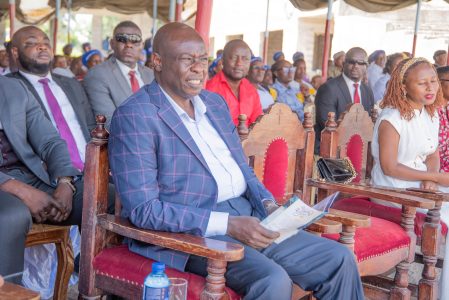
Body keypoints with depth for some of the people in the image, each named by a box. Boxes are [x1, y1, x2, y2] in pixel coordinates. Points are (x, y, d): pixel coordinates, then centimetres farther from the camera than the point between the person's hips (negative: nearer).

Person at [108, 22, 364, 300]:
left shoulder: (216, 102, 14)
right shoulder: (134, 116, -11)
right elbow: (143, 209, -17)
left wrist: (268, 204, 0)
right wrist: (226, 224, -22)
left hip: (247, 218, 7)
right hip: (191, 232, -7)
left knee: (339, 259, -2)